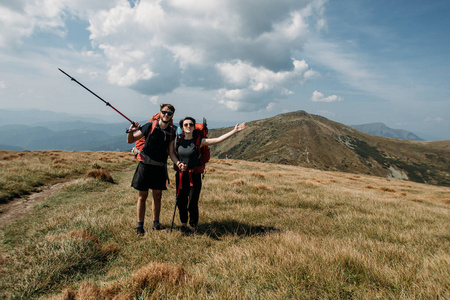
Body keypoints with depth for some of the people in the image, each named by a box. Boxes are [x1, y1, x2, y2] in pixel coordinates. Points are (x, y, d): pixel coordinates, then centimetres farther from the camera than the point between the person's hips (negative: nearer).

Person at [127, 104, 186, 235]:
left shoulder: (171, 131, 5)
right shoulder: (150, 126, -5)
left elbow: (171, 152, 7)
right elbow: (130, 140, -1)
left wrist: (178, 163, -10)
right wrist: (130, 131, -22)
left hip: (160, 167, 3)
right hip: (145, 165, -3)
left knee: (157, 196, 11)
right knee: (142, 196, 3)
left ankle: (156, 223, 25)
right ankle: (140, 226, 14)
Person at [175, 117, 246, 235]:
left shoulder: (199, 141, -4)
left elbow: (218, 139, -9)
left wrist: (234, 130, -11)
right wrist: (178, 163, 2)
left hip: (194, 175, -3)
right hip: (181, 175, 3)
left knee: (192, 203, -2)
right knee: (181, 201, 8)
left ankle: (192, 227, 20)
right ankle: (183, 224, 33)